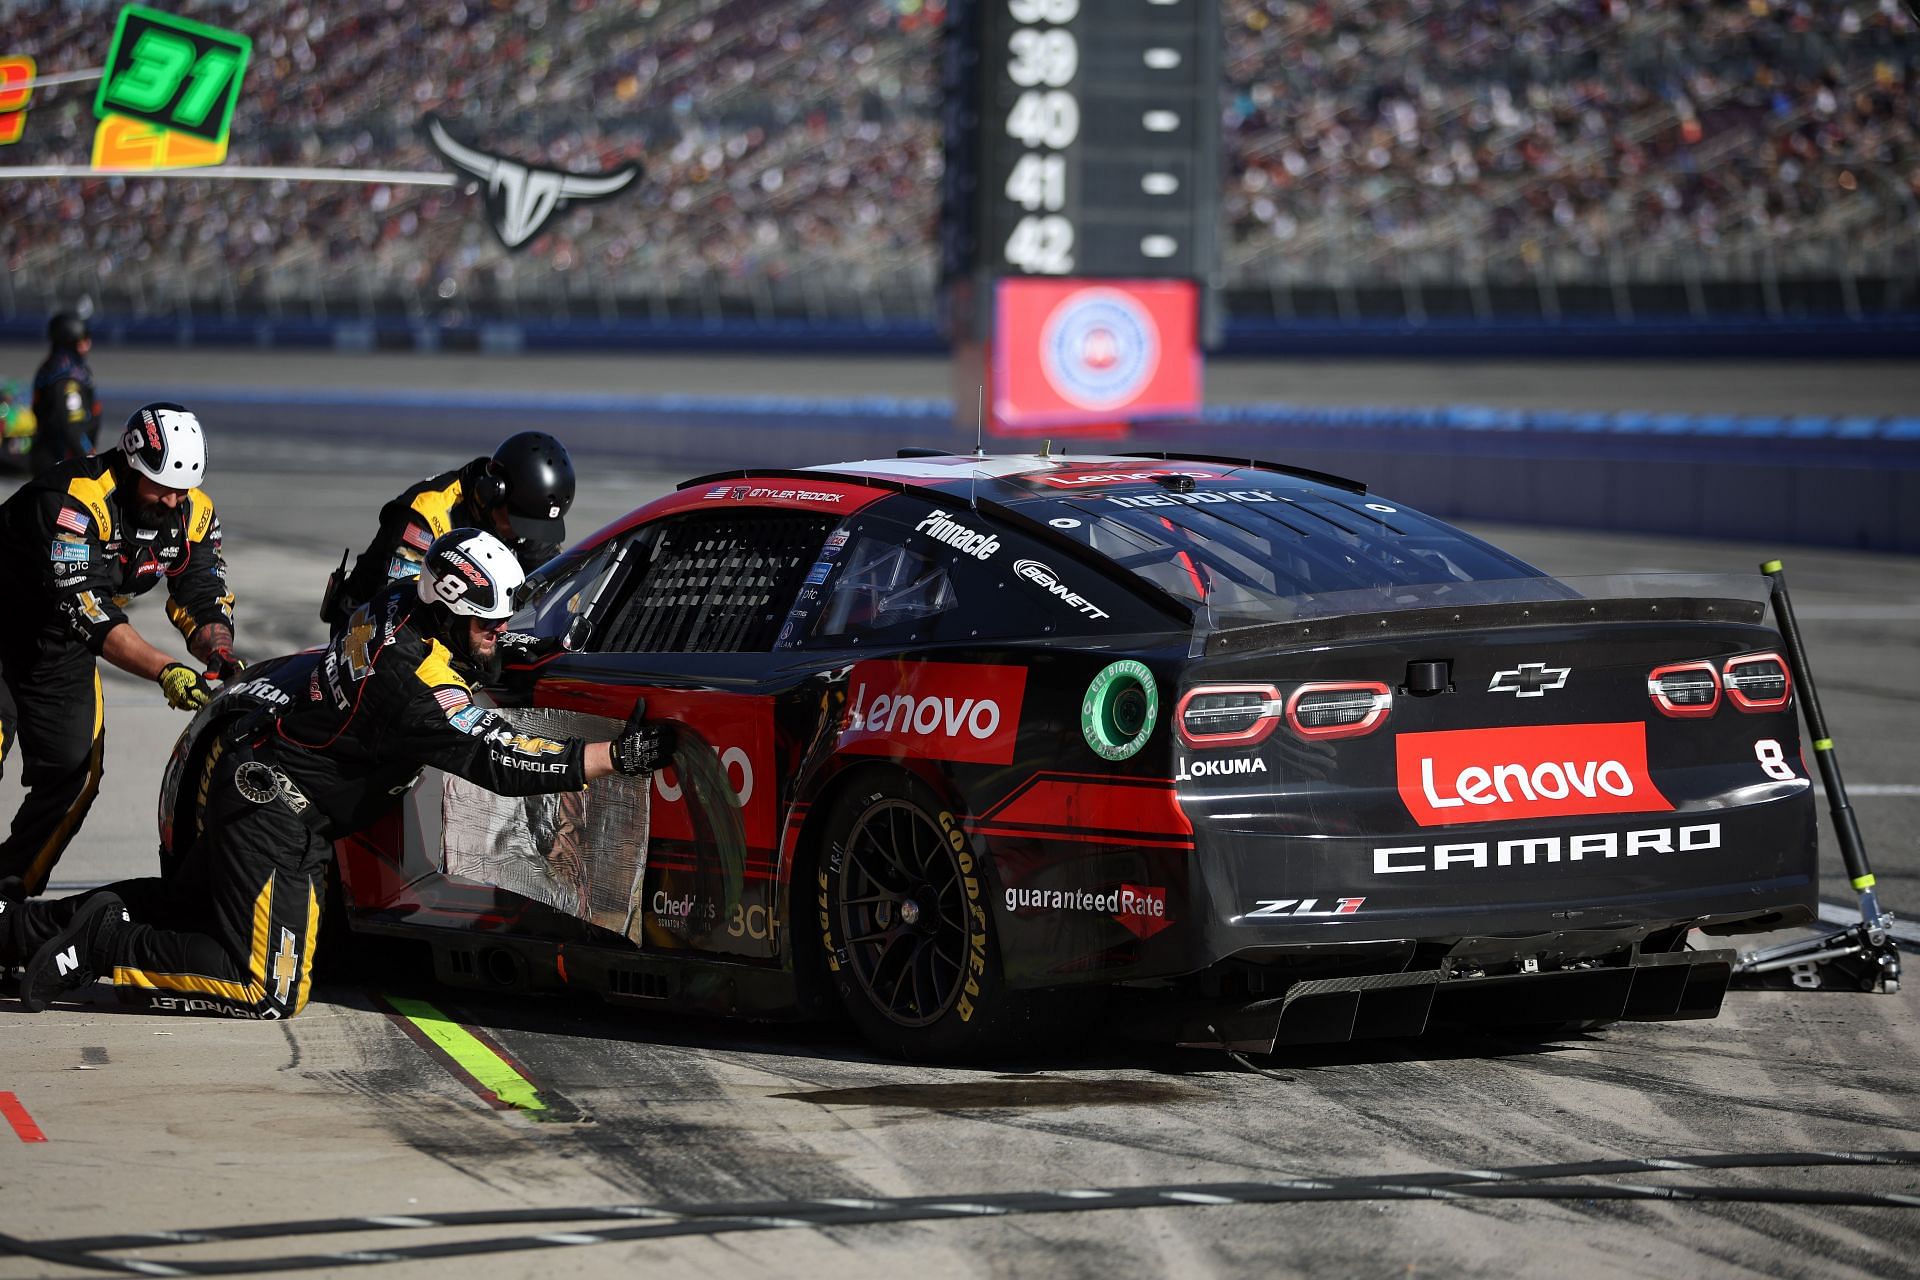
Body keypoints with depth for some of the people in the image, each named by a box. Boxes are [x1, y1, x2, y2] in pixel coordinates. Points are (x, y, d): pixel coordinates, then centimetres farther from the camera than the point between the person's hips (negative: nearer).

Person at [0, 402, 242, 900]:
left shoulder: (192, 512, -10)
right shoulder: (76, 499, -33)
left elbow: (203, 598, -7)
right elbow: (88, 611, -38)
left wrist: (219, 654, -30)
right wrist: (165, 672, -44)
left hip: (58, 651, 7)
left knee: (73, 768, 0)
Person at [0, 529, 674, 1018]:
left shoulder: (397, 603, 0)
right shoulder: (420, 686, -26)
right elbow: (499, 764, -27)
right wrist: (619, 756, -26)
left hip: (246, 776, 10)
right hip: (278, 810, -10)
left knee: (184, 900, 29)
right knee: (268, 991, -11)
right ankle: (101, 948, -9)